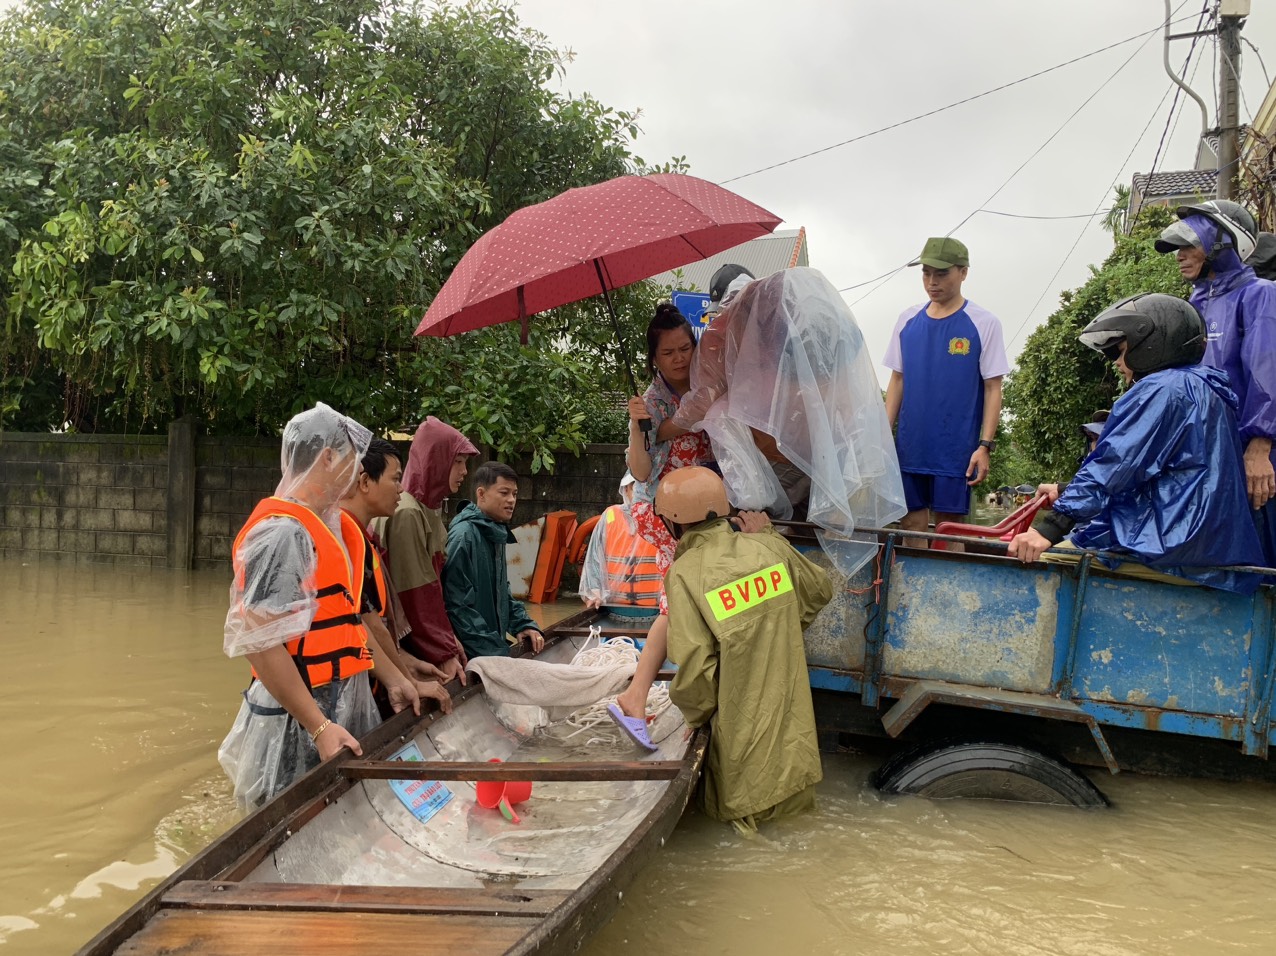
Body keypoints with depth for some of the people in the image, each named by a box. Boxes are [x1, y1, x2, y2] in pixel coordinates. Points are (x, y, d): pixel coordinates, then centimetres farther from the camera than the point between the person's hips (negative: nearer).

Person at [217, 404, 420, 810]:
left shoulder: (328, 525, 11)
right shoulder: (282, 532, -19)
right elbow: (260, 642, -23)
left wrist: (392, 679, 18)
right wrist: (319, 727, -25)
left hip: (343, 707, 9)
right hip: (299, 725, -9)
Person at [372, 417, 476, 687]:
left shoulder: (430, 509, 10)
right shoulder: (407, 514, -18)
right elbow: (417, 594, -19)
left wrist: (449, 636, 11)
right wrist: (444, 654, -18)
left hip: (428, 634, 9)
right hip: (411, 645, -9)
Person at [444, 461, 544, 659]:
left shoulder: (497, 534, 12)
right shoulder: (464, 536, -16)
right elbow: (458, 605, -21)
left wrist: (523, 624, 8)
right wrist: (493, 652, -22)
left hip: (495, 648, 9)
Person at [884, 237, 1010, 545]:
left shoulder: (984, 323, -3)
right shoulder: (908, 320, 8)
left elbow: (993, 388, -4)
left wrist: (985, 446, -10)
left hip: (955, 450, -3)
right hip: (909, 447, 4)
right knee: (911, 524, 7)